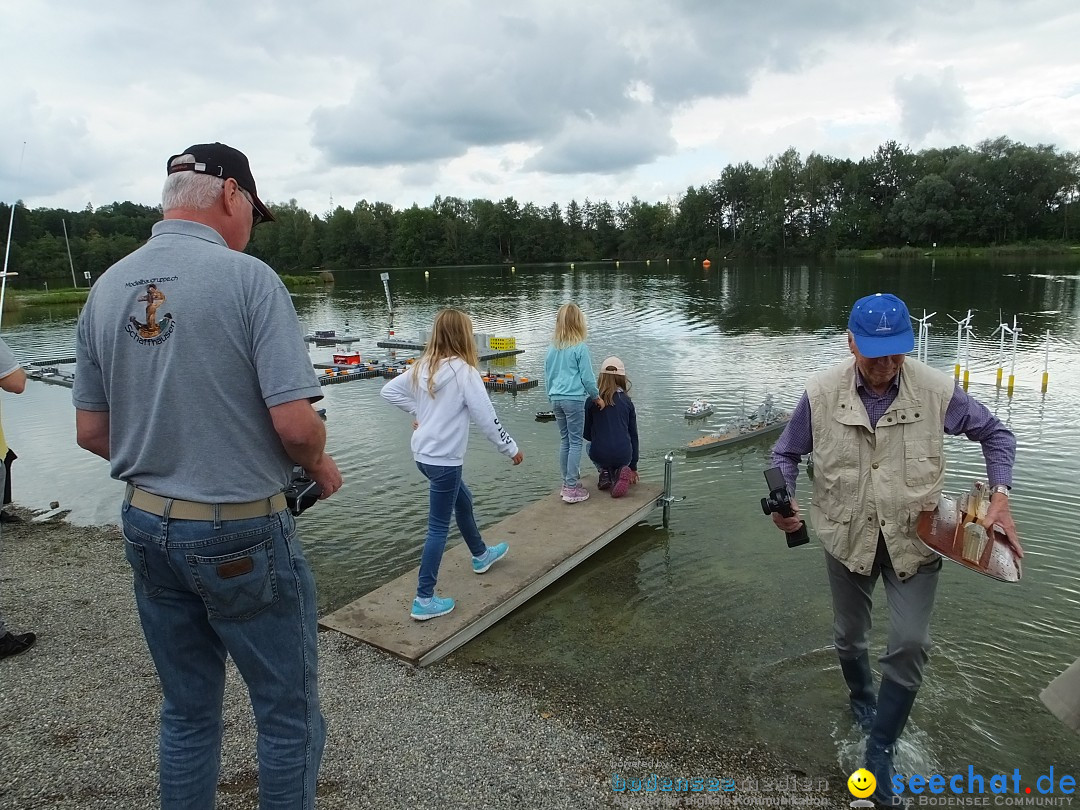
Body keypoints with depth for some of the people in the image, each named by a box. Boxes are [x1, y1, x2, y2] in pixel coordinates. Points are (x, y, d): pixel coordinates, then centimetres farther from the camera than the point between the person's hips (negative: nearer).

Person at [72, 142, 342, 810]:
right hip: (242, 535, -7)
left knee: (187, 711, 23)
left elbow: (91, 433, 8)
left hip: (146, 527, 7)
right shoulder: (248, 279, -15)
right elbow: (295, 423, -22)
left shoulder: (106, 288, 5)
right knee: (290, 715, 12)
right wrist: (322, 468, -2)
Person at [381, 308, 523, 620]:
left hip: (424, 454, 8)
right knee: (439, 528, 1)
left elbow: (389, 391, 8)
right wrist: (511, 448, -5)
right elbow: (486, 417, -17)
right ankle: (424, 600, 7)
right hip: (444, 459, -8)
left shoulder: (422, 367, 2)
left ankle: (481, 555, 49)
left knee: (463, 500, 28)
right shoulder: (463, 370, -18)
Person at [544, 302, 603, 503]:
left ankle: (568, 483, 22)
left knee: (564, 441, 15)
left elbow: (547, 376, 13)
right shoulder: (580, 348, -9)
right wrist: (597, 396, 8)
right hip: (574, 399, -6)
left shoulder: (552, 348, 7)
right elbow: (587, 377, -7)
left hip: (556, 399, 6)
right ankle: (572, 488, 0)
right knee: (575, 442, 0)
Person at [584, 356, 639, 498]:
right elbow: (633, 435, 12)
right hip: (623, 456, 1)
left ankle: (604, 472, 9)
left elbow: (586, 434, 9)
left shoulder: (592, 401, 2)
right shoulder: (627, 401, 7)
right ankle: (620, 470, 2)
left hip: (599, 455, -1)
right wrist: (633, 467, 21)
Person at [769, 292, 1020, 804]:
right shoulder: (821, 392, -15)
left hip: (914, 539, -1)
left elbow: (995, 433, 2)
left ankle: (880, 750, 15)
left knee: (911, 645, -6)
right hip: (848, 538, 1)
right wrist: (784, 500, -21)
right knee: (849, 636, 20)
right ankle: (862, 699, 53)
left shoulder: (936, 391, -15)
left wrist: (1000, 496, -12)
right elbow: (786, 454, -2)